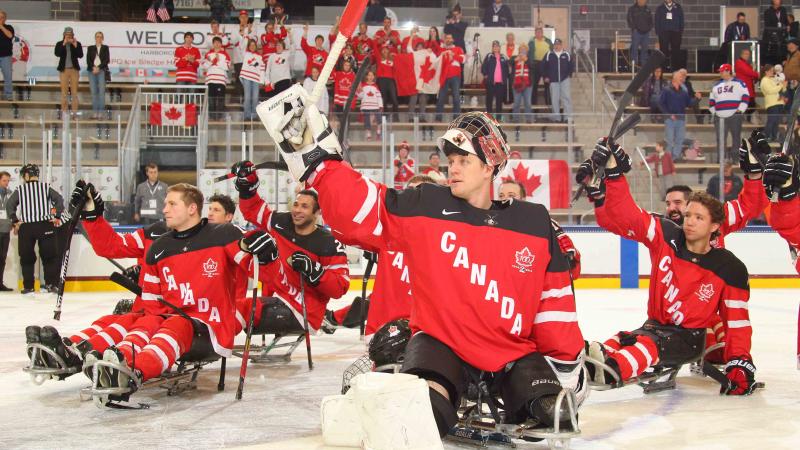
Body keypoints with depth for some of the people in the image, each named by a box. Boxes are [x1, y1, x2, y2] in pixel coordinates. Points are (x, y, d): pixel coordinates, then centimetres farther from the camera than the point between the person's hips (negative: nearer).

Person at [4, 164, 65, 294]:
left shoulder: (20, 189, 3)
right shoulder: (46, 187, 3)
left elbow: (9, 204, -4)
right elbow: (59, 199, -6)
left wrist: (15, 221, 2)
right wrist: (57, 217, -1)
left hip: (26, 227, 0)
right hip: (45, 225, 0)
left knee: (27, 257, 9)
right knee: (49, 255, 8)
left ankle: (28, 287, 7)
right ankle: (51, 284, 2)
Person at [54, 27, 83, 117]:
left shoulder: (77, 44, 2)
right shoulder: (59, 44, 3)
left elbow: (80, 55, -8)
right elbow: (57, 54, -13)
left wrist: (75, 45, -18)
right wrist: (64, 44, -17)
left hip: (74, 69, 0)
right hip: (63, 70, 0)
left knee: (74, 91, 1)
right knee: (64, 92, 1)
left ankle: (75, 111, 2)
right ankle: (64, 111, 4)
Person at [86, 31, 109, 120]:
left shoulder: (105, 48, 13)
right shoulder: (90, 48, 17)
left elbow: (107, 60, 2)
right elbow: (88, 60, 7)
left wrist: (98, 67, -8)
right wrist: (93, 67, -10)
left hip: (102, 71, -2)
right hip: (92, 71, 2)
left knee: (101, 91, -9)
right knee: (94, 92, -2)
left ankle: (101, 112, -11)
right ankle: (95, 112, -2)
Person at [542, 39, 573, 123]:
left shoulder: (566, 54, 4)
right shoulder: (549, 54, 2)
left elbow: (572, 65, 12)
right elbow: (543, 66, 6)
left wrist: (569, 74, 4)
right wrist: (546, 76, 2)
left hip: (564, 79, 0)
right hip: (553, 80, 0)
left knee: (566, 97, -9)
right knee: (555, 99, 2)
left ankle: (568, 116, -8)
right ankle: (557, 117, 9)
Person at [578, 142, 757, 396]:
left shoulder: (729, 269, -10)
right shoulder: (667, 236, -6)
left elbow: (737, 321, -5)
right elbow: (627, 216, -15)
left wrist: (740, 364, -13)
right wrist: (613, 171, -28)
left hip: (688, 337, -5)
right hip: (654, 325, 5)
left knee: (650, 344, -38)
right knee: (619, 342, -28)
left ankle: (608, 372, -66)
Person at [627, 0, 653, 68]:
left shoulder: (647, 9, 15)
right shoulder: (632, 8, 1)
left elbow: (651, 20, 18)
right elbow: (630, 20, -4)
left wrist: (649, 28, 3)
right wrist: (634, 28, -11)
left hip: (646, 32, 5)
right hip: (636, 32, -5)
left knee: (645, 49, 6)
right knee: (634, 48, -7)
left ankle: (644, 64, 12)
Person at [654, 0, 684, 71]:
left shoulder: (678, 8, 12)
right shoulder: (660, 8, 11)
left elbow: (681, 21, 10)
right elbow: (657, 22, 8)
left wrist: (681, 32, 2)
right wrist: (658, 33, -2)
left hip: (675, 33, 0)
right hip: (663, 33, 0)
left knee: (676, 51, -4)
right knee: (664, 51, -4)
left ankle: (675, 69, -1)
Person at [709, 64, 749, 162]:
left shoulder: (739, 83, 2)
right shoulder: (716, 86, 19)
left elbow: (746, 96, -3)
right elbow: (711, 100, 24)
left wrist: (740, 109, -8)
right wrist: (713, 111, 13)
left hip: (735, 115, -4)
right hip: (719, 117, 4)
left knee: (736, 137, -2)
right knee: (720, 139, 2)